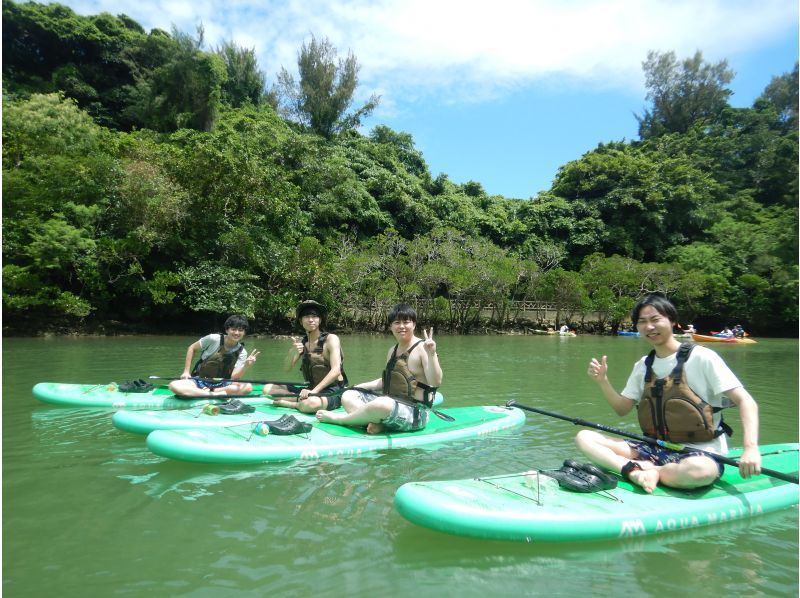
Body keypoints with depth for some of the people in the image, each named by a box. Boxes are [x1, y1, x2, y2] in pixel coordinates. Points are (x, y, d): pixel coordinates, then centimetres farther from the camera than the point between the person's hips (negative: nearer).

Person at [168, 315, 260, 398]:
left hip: (220, 384, 1)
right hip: (199, 380, -1)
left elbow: (233, 378, -13)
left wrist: (246, 366, -32)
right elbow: (192, 348, 6)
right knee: (174, 385, -33)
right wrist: (186, 371, 0)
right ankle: (215, 395, -33)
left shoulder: (242, 352, -5)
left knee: (248, 387, -29)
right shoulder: (213, 339, -9)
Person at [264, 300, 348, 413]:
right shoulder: (301, 342, 9)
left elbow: (336, 371, -20)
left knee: (311, 404, -39)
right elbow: (287, 368, 1)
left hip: (333, 391, -6)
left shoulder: (331, 339, -9)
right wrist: (293, 352, -21)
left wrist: (313, 391, -28)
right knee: (268, 388, -2)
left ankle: (285, 402, -11)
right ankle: (301, 401, -15)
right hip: (311, 389, 6)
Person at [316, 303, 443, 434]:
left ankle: (338, 419, -12)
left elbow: (435, 382, -22)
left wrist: (431, 355, -36)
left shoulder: (422, 348, -11)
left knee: (382, 404, -38)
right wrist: (361, 386, 13)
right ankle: (377, 424, -23)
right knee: (348, 396, 4)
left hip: (415, 412, -9)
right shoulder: (393, 351, 14)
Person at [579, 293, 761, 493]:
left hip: (702, 453, -5)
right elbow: (622, 409, 13)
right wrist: (602, 381, -4)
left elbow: (745, 401, -11)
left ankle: (648, 471, -15)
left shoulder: (701, 357, -9)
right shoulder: (643, 366, 10)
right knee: (584, 437, -10)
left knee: (698, 470, -43)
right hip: (656, 449, 5)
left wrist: (750, 447, -26)